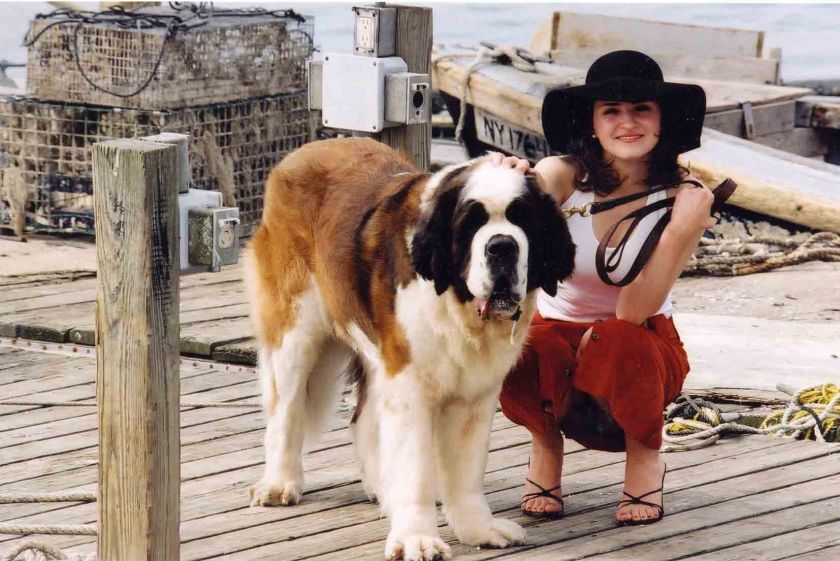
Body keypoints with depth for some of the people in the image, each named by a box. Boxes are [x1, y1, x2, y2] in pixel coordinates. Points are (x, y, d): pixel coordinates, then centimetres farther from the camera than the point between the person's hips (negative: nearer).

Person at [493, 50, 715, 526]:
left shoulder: (683, 196, -16)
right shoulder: (563, 175, -15)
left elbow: (634, 313, -20)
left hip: (641, 346, -1)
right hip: (556, 332, 1)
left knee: (616, 343, -37)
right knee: (520, 345, -35)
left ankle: (645, 460, -6)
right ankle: (546, 444, -1)